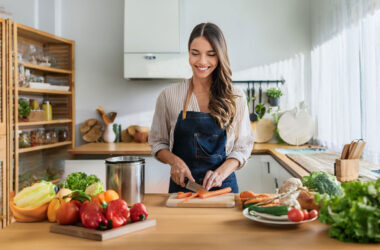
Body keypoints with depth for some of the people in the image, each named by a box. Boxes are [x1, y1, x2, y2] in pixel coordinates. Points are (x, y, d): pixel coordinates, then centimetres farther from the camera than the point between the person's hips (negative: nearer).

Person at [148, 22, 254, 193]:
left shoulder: (236, 98, 1)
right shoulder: (169, 96, 1)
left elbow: (243, 146, 4)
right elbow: (157, 142, 7)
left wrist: (221, 172, -13)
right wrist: (174, 160, -12)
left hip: (223, 186, 0)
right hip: (181, 186, 1)